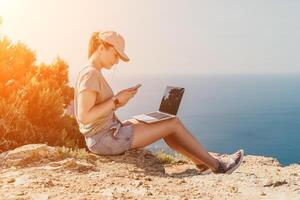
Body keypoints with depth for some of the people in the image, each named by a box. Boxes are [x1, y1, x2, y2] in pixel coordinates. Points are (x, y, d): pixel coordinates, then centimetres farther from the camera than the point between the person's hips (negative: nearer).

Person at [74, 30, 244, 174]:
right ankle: (217, 165, 8)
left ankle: (203, 162, 18)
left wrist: (117, 101, 1)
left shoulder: (92, 73, 13)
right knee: (174, 123, -6)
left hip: (110, 133, 10)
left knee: (160, 122, 12)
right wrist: (115, 100, -18)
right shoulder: (90, 74, -17)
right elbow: (84, 117, -24)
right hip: (105, 139, -10)